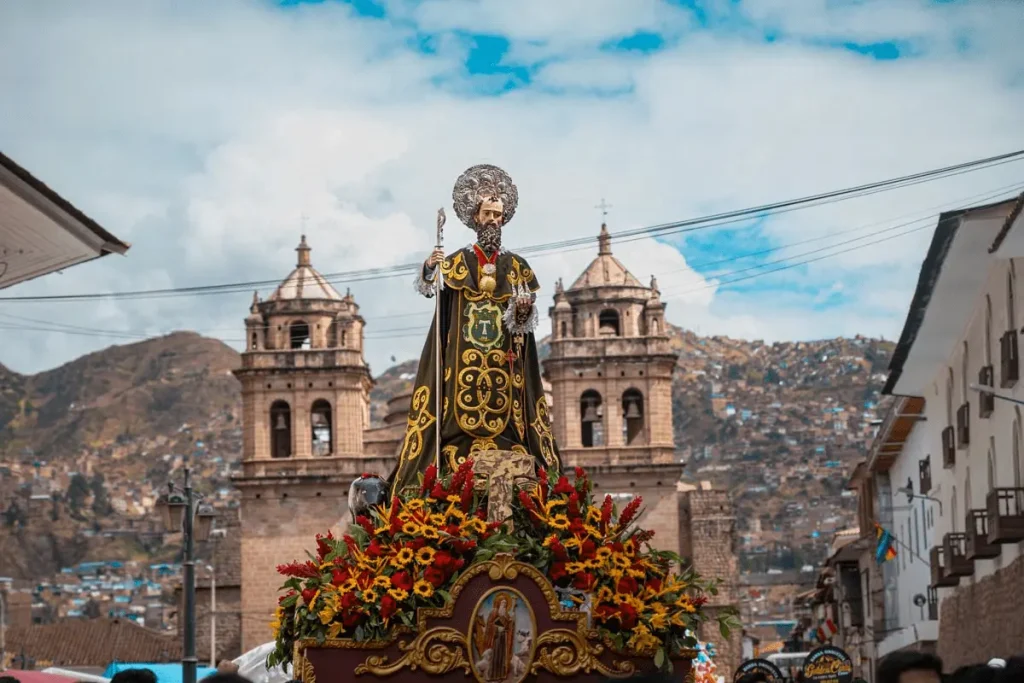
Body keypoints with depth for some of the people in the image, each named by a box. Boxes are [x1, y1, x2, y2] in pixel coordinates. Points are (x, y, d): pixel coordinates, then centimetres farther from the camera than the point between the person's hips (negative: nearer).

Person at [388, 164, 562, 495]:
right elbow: (430, 289, -10)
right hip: (463, 360, -1)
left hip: (503, 362, 1)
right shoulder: (457, 262, 7)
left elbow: (526, 320, 4)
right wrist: (429, 269, -30)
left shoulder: (516, 266, 11)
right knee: (460, 420, -8)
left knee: (504, 424, -5)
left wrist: (523, 311, -18)